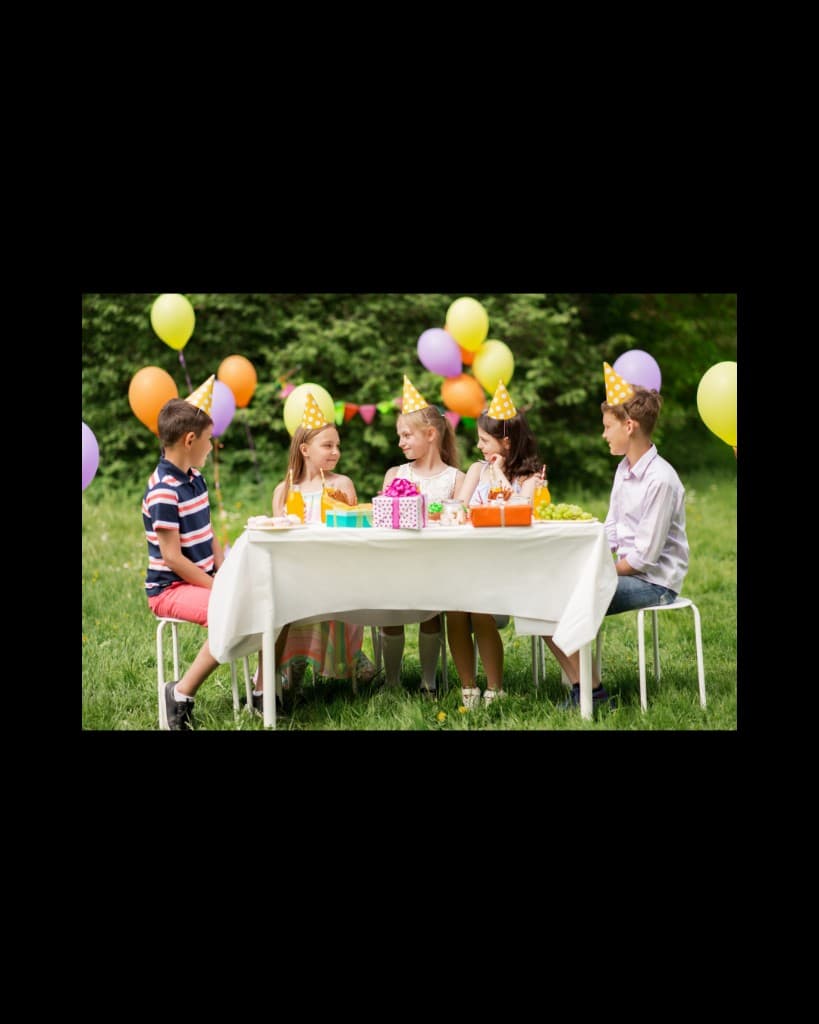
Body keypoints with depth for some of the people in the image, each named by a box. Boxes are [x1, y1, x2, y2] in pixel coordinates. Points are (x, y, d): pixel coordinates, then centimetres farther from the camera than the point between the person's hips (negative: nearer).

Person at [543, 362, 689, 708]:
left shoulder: (661, 480, -18)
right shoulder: (624, 470, 10)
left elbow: (645, 556, -19)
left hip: (654, 582, -9)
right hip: (626, 572, 9)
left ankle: (591, 691, -9)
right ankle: (580, 687, -5)